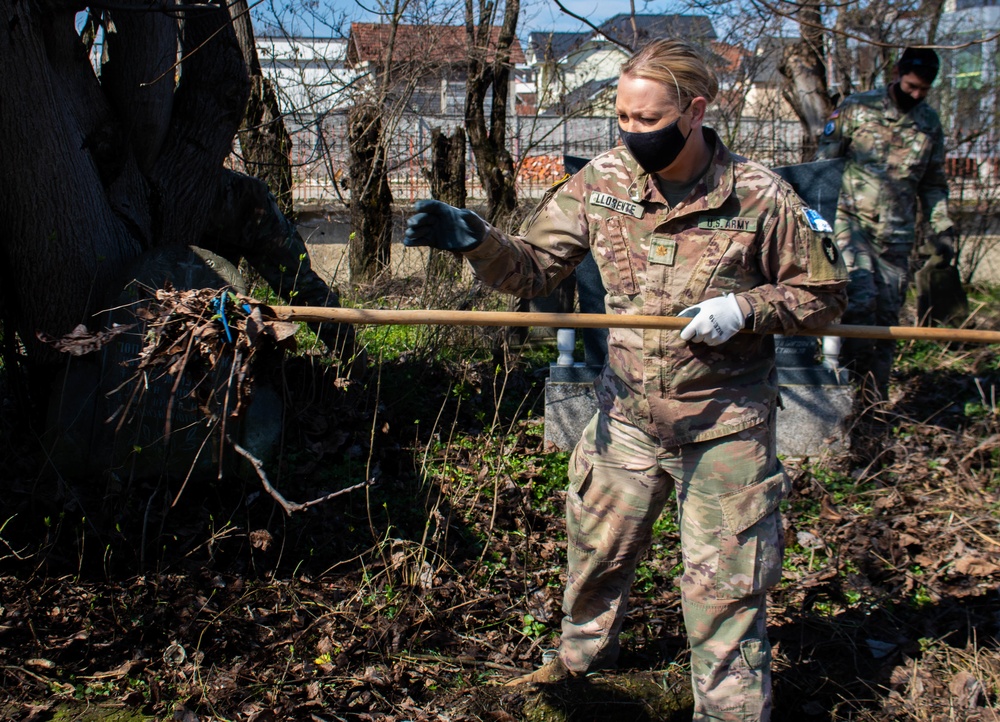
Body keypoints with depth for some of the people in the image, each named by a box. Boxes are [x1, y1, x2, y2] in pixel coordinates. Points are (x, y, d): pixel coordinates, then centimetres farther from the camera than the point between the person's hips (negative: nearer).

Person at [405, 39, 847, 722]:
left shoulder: (759, 196, -14)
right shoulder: (603, 181, -5)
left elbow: (824, 294, -5)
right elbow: (533, 266, -4)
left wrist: (747, 308, -22)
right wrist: (475, 238, -23)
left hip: (725, 428, -4)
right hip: (627, 416, 4)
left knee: (724, 588, 4)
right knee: (596, 550, 21)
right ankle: (584, 651, 51)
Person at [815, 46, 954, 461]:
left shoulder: (930, 125, 12)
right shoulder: (857, 109, 1)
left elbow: (933, 183, 21)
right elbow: (824, 161, 3)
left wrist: (942, 228, 12)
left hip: (896, 235, 3)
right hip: (850, 220, -3)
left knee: (885, 321, 3)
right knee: (861, 297, -27)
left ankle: (870, 418, 11)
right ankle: (847, 371, -6)